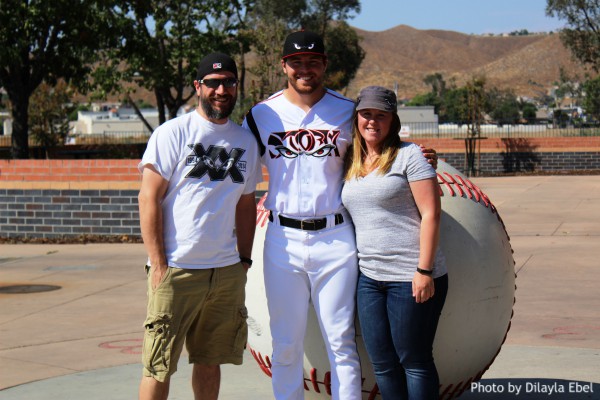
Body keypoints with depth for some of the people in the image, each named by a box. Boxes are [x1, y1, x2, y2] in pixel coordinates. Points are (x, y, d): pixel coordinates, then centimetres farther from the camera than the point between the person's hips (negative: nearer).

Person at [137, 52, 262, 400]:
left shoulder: (246, 140, 12)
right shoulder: (173, 133, -4)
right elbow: (149, 199, -6)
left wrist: (244, 259, 13)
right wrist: (158, 264, -11)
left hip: (227, 271, 5)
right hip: (176, 269, -4)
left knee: (210, 361, 12)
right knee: (159, 366, -2)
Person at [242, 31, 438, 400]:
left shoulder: (347, 111, 4)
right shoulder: (261, 115, 5)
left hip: (335, 239, -1)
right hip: (282, 240, 1)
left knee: (341, 341, 3)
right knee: (286, 343, 8)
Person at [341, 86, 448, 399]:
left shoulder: (408, 155, -5)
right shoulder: (351, 164, 14)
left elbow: (431, 213, -10)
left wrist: (424, 270, -16)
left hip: (411, 277, -6)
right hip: (369, 277, 6)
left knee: (414, 360, 1)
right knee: (382, 364, 10)